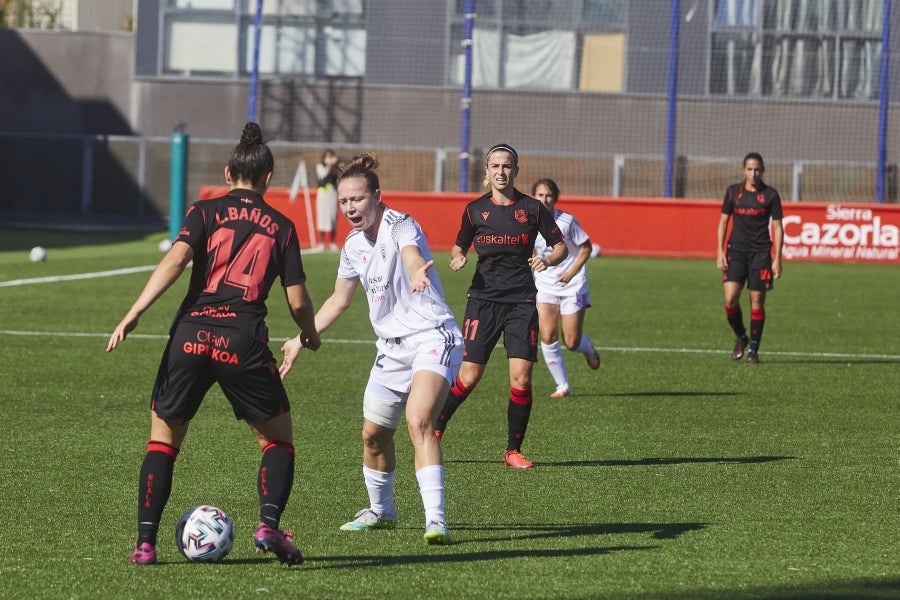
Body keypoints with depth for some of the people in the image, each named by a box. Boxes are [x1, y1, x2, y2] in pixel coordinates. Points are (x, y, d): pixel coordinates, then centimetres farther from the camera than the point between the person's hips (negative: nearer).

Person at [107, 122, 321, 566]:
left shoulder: (205, 212, 9)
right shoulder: (281, 227, 11)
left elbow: (176, 259, -9)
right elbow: (297, 300, 8)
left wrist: (135, 312, -14)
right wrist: (310, 335, 29)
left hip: (191, 334, 1)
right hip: (245, 342, -1)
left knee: (163, 437, 16)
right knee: (278, 438, 17)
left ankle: (145, 542, 7)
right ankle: (269, 525, -5)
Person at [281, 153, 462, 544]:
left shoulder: (401, 226, -17)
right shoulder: (354, 244, 7)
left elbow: (413, 257, -42)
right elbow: (339, 300, 22)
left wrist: (417, 272, -66)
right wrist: (301, 340, 22)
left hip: (432, 337, -8)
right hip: (392, 347, 8)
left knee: (418, 421, -27)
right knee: (373, 434, 13)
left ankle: (435, 521, -32)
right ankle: (380, 511, 38)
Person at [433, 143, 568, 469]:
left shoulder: (532, 208, 3)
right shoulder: (475, 209, 5)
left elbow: (561, 246, 9)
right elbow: (459, 245, 18)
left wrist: (548, 259, -12)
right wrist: (457, 257, -5)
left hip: (522, 301, 0)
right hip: (483, 299, 0)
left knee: (521, 378, -7)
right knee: (469, 377, -6)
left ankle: (513, 450, 5)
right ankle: (434, 430, 15)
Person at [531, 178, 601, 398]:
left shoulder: (567, 222, -14)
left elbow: (587, 247, -4)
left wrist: (572, 271, -14)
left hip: (572, 285, -3)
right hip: (545, 285, 3)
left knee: (571, 342, -2)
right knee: (548, 337, -12)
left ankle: (589, 350, 37)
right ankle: (562, 386, 1)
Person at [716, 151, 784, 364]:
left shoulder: (770, 195, 0)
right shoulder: (733, 192, 5)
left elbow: (777, 227, 2)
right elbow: (723, 221, 10)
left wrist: (777, 258, -5)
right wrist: (720, 251, 1)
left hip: (761, 252, -1)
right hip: (736, 251, 1)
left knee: (757, 301, -1)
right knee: (731, 298, -11)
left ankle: (753, 349, 8)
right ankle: (740, 337, 13)